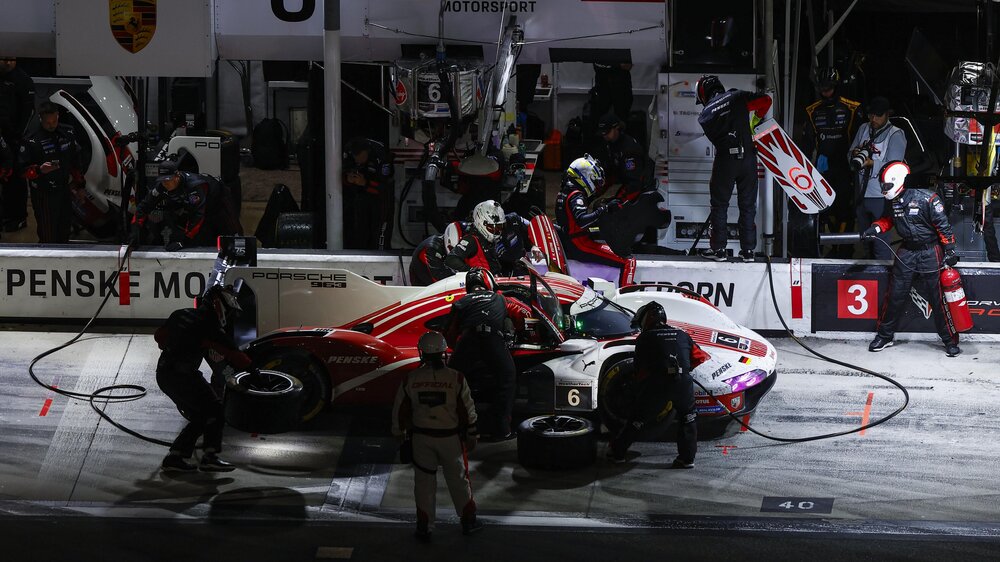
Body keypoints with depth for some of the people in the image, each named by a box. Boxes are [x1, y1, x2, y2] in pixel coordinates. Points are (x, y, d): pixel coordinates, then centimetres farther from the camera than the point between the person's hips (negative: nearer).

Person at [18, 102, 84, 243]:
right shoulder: (31, 141, -14)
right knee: (48, 237, -4)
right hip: (43, 195, -6)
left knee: (64, 233, 17)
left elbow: (75, 161, 15)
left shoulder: (67, 133, 3)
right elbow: (23, 169, -12)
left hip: (65, 190, 6)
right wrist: (39, 170, -30)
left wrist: (79, 184, 17)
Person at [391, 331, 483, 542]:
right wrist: (472, 436, 7)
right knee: (458, 479, 15)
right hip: (450, 437, -1)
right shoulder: (455, 379, -13)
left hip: (421, 437, 1)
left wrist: (399, 432, 18)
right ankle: (468, 522, 28)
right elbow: (468, 411, -6)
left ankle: (424, 528, 16)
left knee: (424, 482, 12)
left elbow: (400, 409, 1)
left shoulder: (411, 379, -9)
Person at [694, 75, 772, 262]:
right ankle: (748, 250, 10)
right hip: (747, 157, 1)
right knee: (748, 205, 9)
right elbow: (765, 101, 2)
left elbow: (714, 137, 10)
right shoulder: (736, 97, 5)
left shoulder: (705, 115, 7)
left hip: (725, 160, -1)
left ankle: (718, 248, 10)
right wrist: (756, 120, 19)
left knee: (719, 205, 11)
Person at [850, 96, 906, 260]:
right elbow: (850, 154, 12)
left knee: (881, 244, -5)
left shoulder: (896, 134, -7)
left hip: (881, 197, -6)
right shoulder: (864, 129, 10)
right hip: (862, 194, 6)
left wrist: (871, 163, -28)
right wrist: (855, 154, -12)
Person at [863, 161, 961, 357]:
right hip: (906, 252, 5)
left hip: (930, 252, -5)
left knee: (937, 299, -4)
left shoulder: (927, 199, -19)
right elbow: (889, 219, 19)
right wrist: (876, 228, 1)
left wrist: (949, 250, -13)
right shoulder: (894, 201, 1)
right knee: (895, 296, 6)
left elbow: (943, 225, -14)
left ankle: (950, 340, 6)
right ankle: (884, 335, 19)